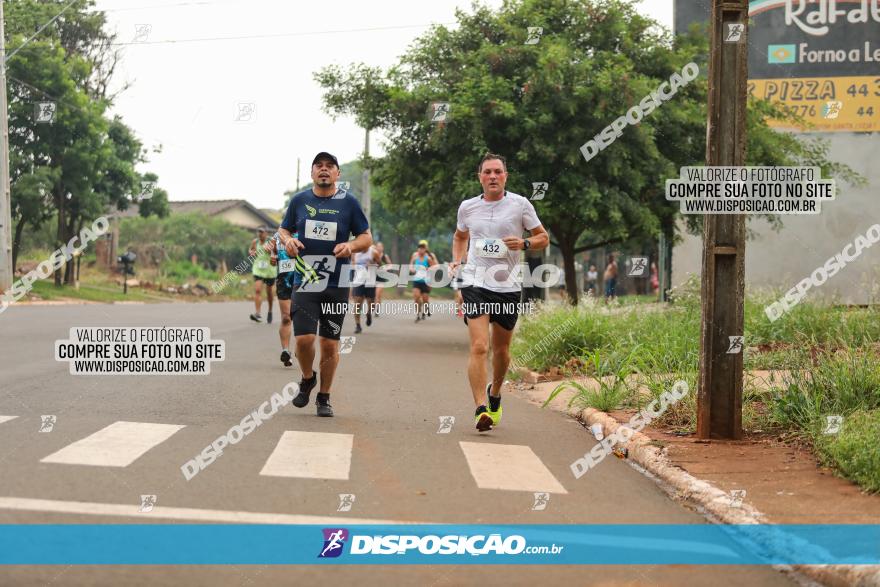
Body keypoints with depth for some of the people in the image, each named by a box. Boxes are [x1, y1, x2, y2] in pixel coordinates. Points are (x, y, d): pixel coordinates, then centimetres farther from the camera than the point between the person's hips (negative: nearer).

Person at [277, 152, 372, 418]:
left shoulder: (348, 202, 2)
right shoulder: (299, 200, 6)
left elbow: (366, 237, 6)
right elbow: (284, 229, 18)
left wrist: (351, 246, -15)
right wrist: (287, 240, -5)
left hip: (337, 285, 0)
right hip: (304, 282, 0)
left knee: (330, 344, 4)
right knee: (304, 338, -12)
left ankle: (324, 397, 20)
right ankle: (307, 379, 18)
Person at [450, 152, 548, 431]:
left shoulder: (520, 204, 0)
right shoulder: (467, 207, 6)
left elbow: (543, 238, 7)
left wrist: (523, 243, -13)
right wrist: (456, 260, 9)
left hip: (508, 286, 1)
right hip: (475, 283, -1)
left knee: (501, 349, 13)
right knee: (479, 347, -16)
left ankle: (494, 394, 40)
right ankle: (481, 409, -19)